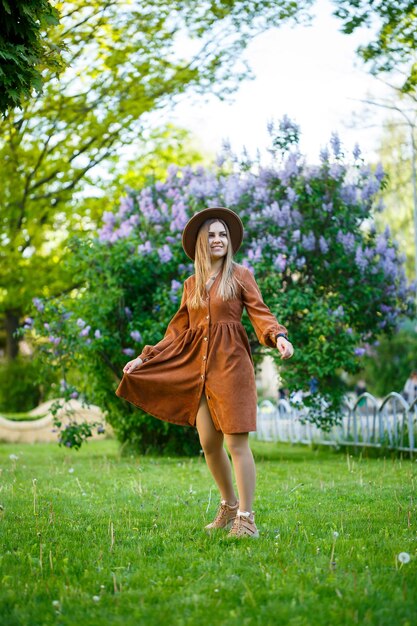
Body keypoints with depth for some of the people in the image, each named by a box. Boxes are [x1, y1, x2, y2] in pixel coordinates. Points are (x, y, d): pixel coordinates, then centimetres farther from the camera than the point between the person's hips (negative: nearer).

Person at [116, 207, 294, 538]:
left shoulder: (240, 275, 3)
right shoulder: (191, 284, 15)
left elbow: (260, 313, -6)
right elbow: (178, 331, 17)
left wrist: (278, 336, -26)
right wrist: (144, 358, 13)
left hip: (231, 365, -5)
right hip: (199, 368, 5)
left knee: (237, 442, -8)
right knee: (209, 444, 7)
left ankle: (246, 518, -2)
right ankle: (229, 505, 27)